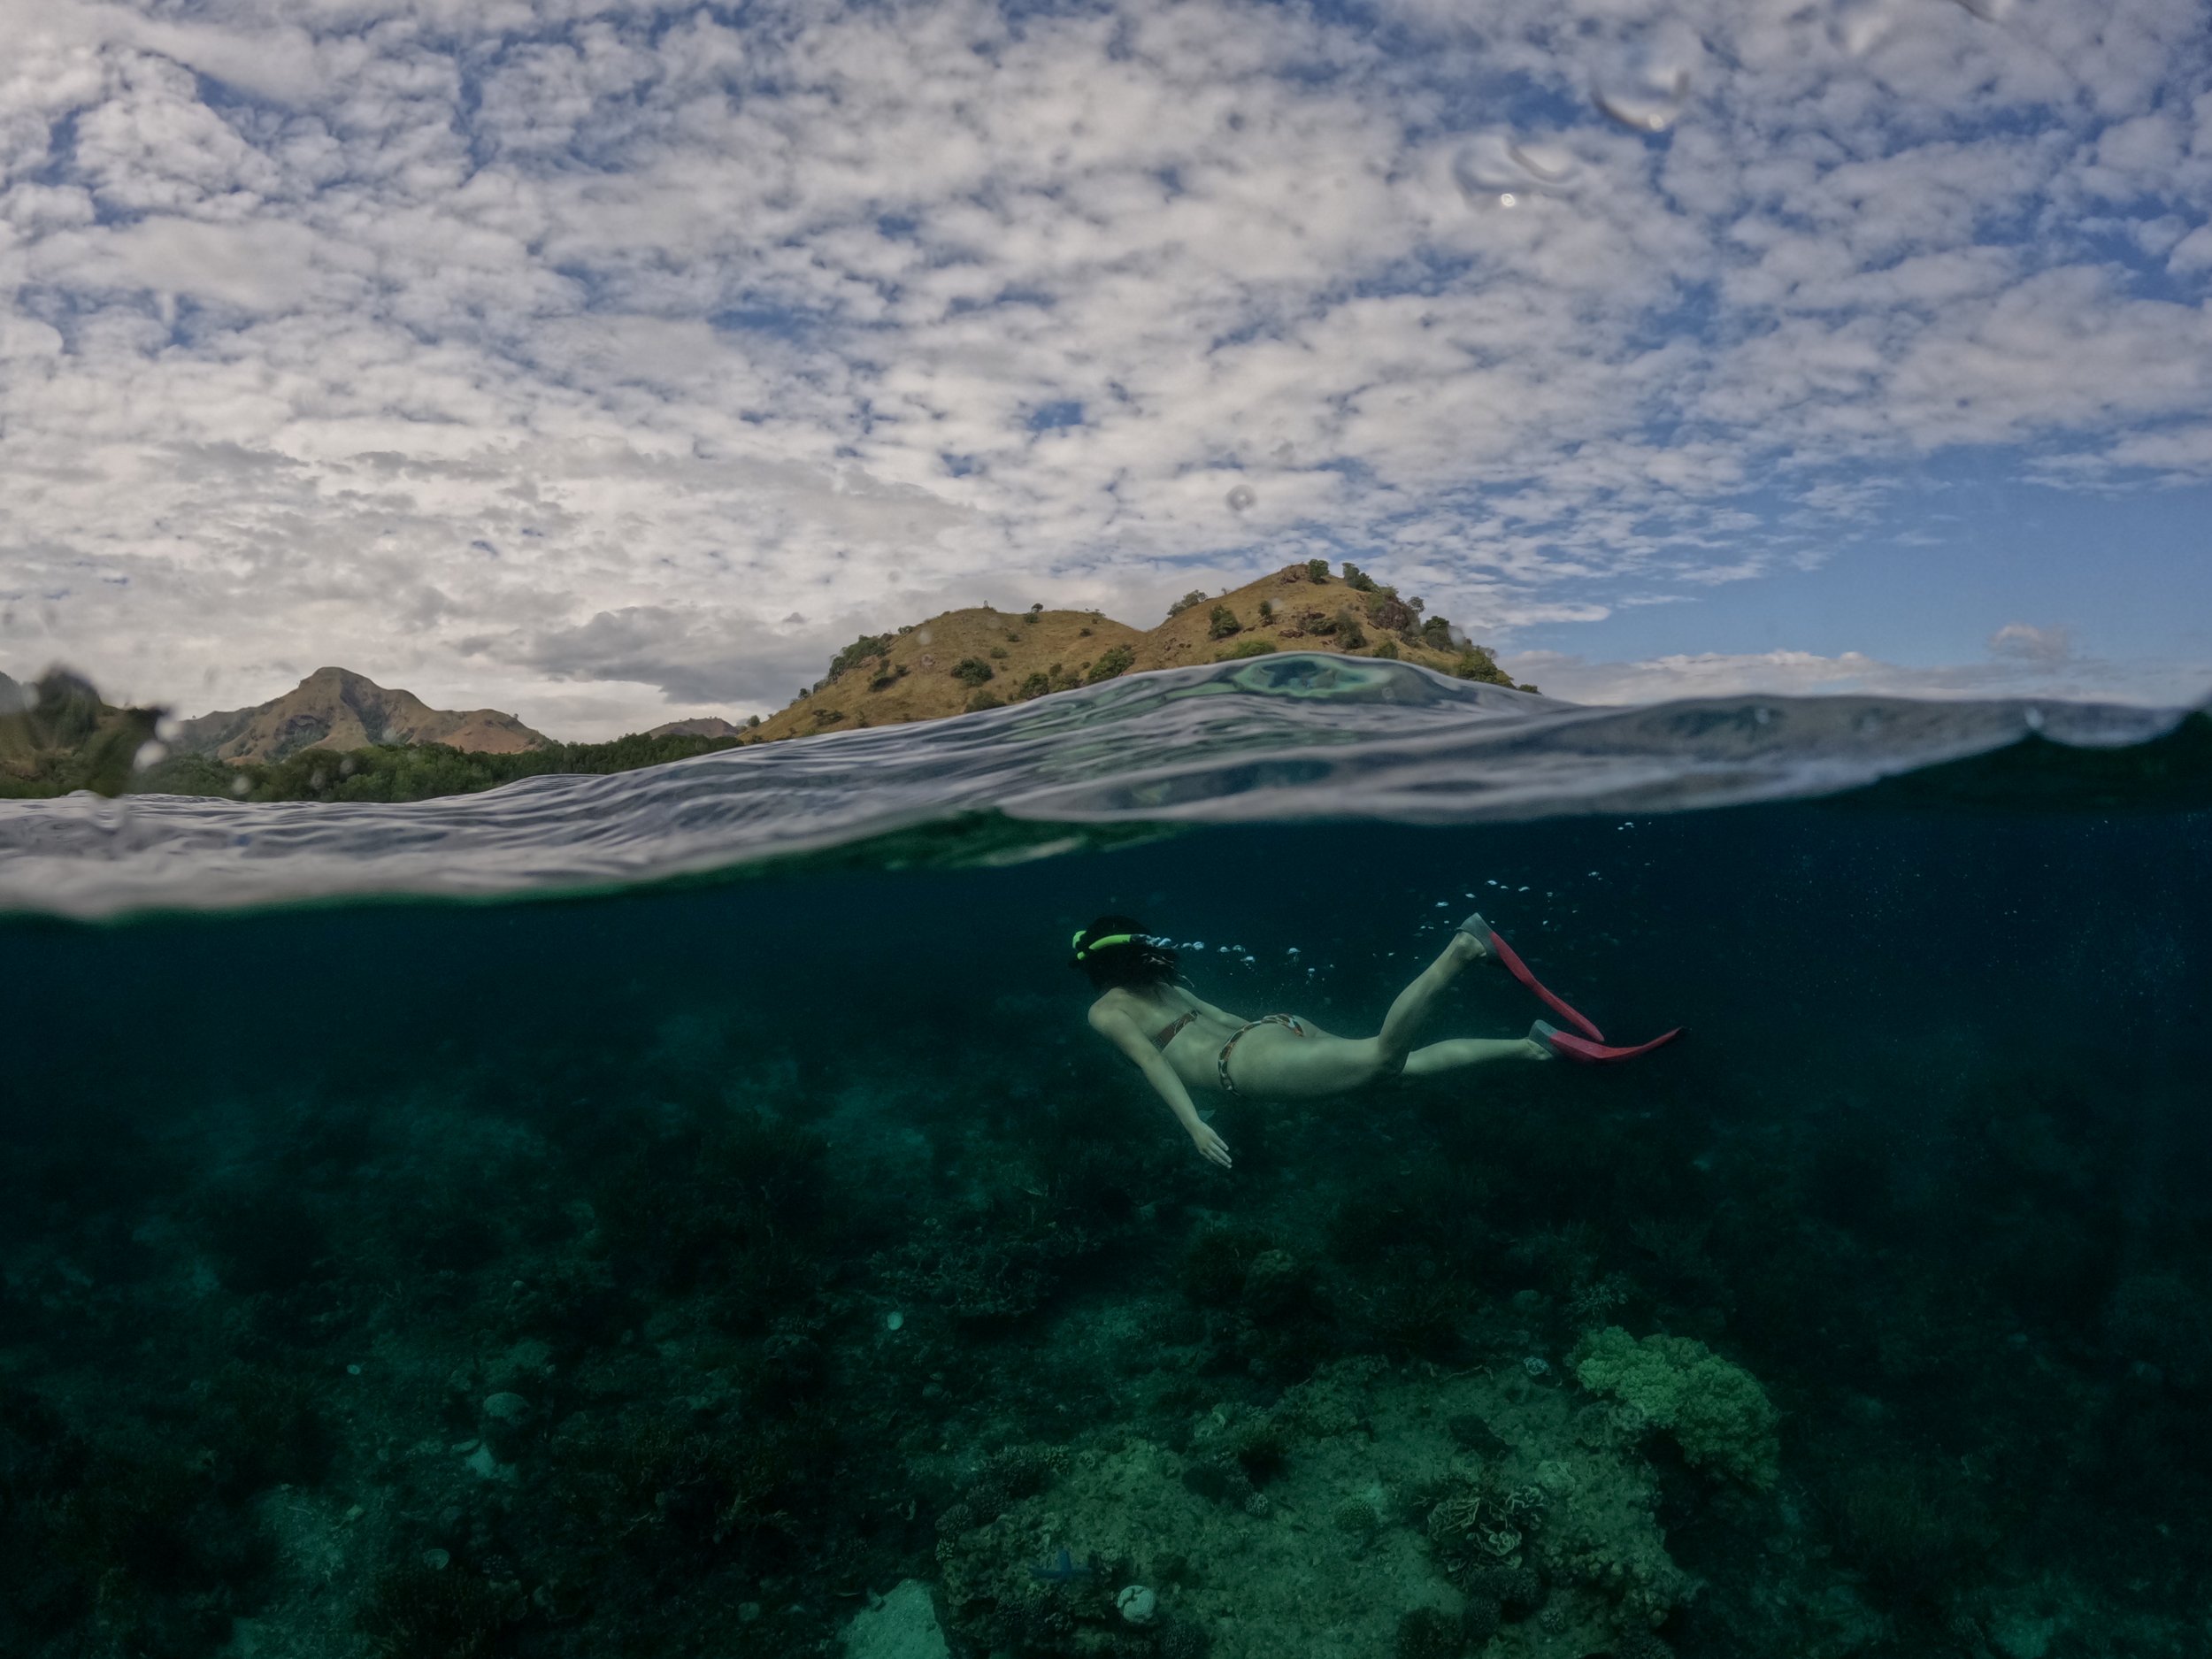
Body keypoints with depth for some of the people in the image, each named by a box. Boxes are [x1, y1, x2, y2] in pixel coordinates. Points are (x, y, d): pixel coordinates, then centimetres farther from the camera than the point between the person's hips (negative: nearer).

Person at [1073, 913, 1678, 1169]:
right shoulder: (1163, 985, 30)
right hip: (1272, 1028, 8)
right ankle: (1536, 1044, -7)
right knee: (1409, 1062, 4)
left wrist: (1194, 1125, -16)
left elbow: (1152, 1061, -8)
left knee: (1382, 1056, -23)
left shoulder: (1106, 1011, 7)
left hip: (1253, 1060, -8)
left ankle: (1463, 949, -37)